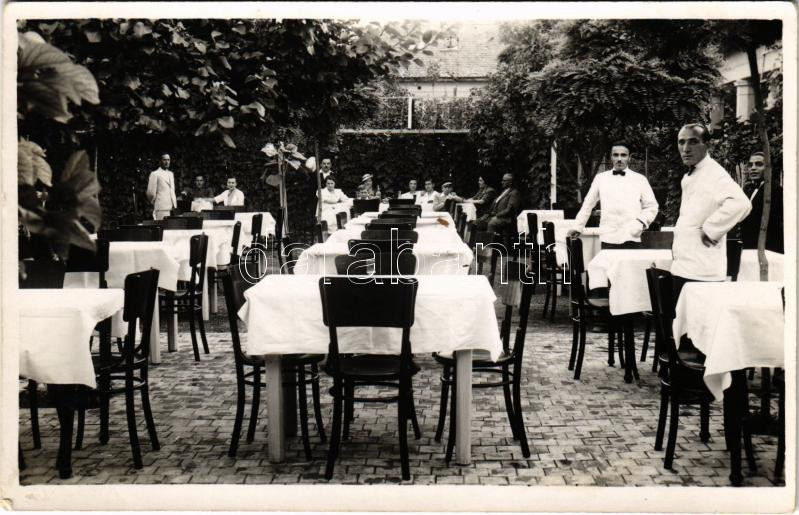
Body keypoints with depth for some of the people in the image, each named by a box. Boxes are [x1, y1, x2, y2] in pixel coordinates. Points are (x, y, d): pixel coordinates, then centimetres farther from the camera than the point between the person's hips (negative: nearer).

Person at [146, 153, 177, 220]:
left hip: (172, 209, 7)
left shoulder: (171, 174, 22)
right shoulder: (155, 174, -1)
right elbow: (150, 193, -4)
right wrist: (156, 204, 5)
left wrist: (174, 204, 16)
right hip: (162, 209, -7)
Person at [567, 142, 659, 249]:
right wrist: (577, 227, 20)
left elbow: (652, 207, 13)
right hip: (608, 239, 0)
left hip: (632, 238, 0)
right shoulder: (600, 178, 13)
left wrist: (641, 222, -4)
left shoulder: (640, 179, 11)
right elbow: (588, 205, 20)